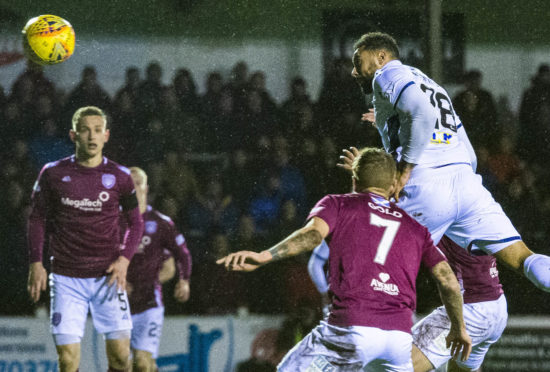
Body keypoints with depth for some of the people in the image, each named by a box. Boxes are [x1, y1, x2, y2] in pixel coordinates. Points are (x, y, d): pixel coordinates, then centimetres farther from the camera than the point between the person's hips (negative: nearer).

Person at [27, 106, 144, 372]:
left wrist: (124, 259, -3)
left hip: (107, 276, 1)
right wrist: (36, 263, 1)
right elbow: (37, 218, 10)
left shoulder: (119, 177, 2)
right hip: (66, 277, 0)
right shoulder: (53, 173, 1)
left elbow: (136, 222, 12)